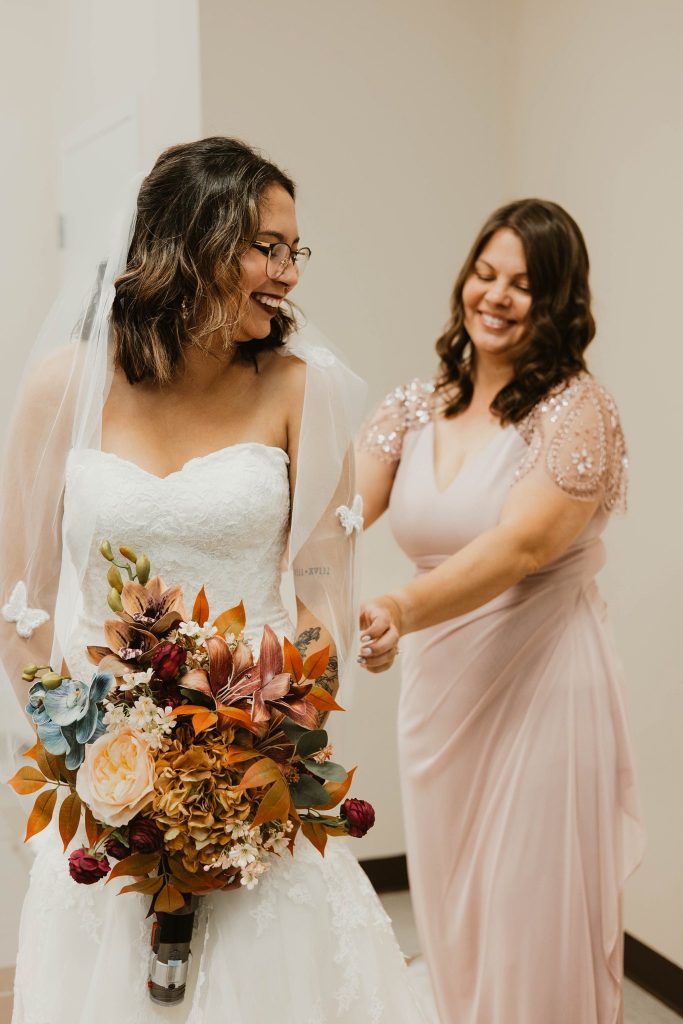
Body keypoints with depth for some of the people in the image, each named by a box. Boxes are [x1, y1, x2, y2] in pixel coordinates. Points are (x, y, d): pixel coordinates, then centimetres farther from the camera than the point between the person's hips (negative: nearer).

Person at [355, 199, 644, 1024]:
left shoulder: (576, 409, -11)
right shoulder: (415, 408, 6)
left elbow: (520, 545, -25)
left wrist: (403, 610, -41)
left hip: (541, 684, -5)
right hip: (436, 685, 6)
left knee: (532, 921, 6)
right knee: (450, 911, 19)